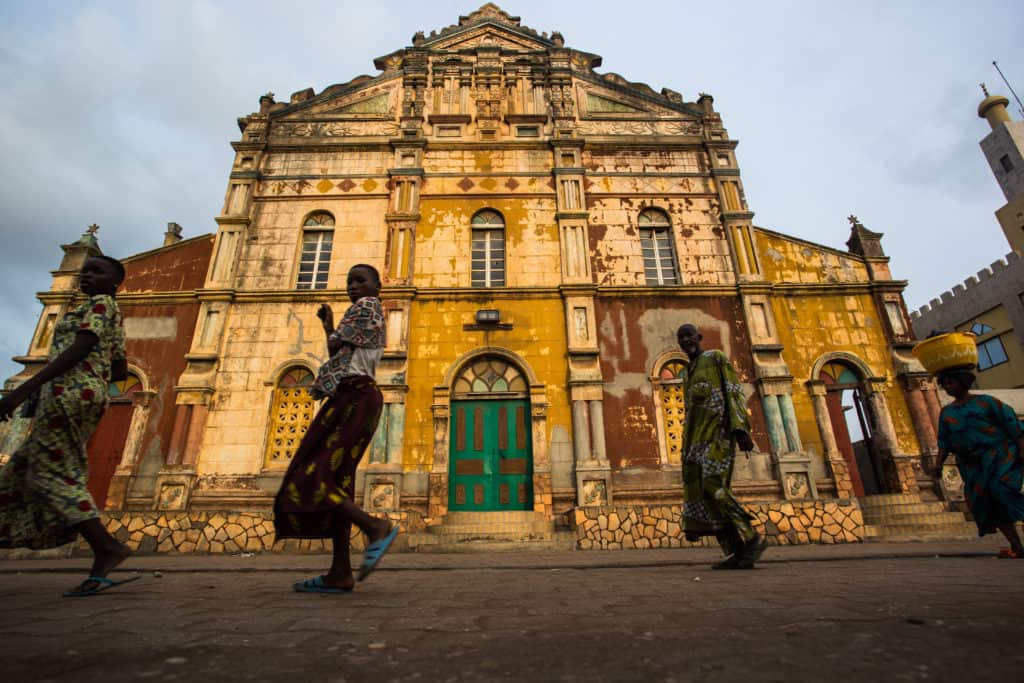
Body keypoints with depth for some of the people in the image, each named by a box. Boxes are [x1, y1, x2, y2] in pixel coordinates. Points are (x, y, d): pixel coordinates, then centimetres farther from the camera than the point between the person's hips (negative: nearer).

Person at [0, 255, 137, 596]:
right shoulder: (113, 316, 24)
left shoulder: (101, 303, -2)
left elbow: (80, 349, -17)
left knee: (50, 475, -11)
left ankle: (107, 547, -17)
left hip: (71, 392, -10)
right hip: (89, 394, 10)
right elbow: (120, 371, 23)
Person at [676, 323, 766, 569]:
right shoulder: (689, 372, 25)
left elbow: (734, 392, -6)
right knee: (701, 491, -4)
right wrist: (688, 448, 18)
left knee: (711, 486, -21)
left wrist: (741, 429, -20)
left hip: (717, 431, -8)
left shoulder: (715, 357, 5)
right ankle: (735, 551, -3)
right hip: (697, 438, 8)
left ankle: (750, 538, -6)